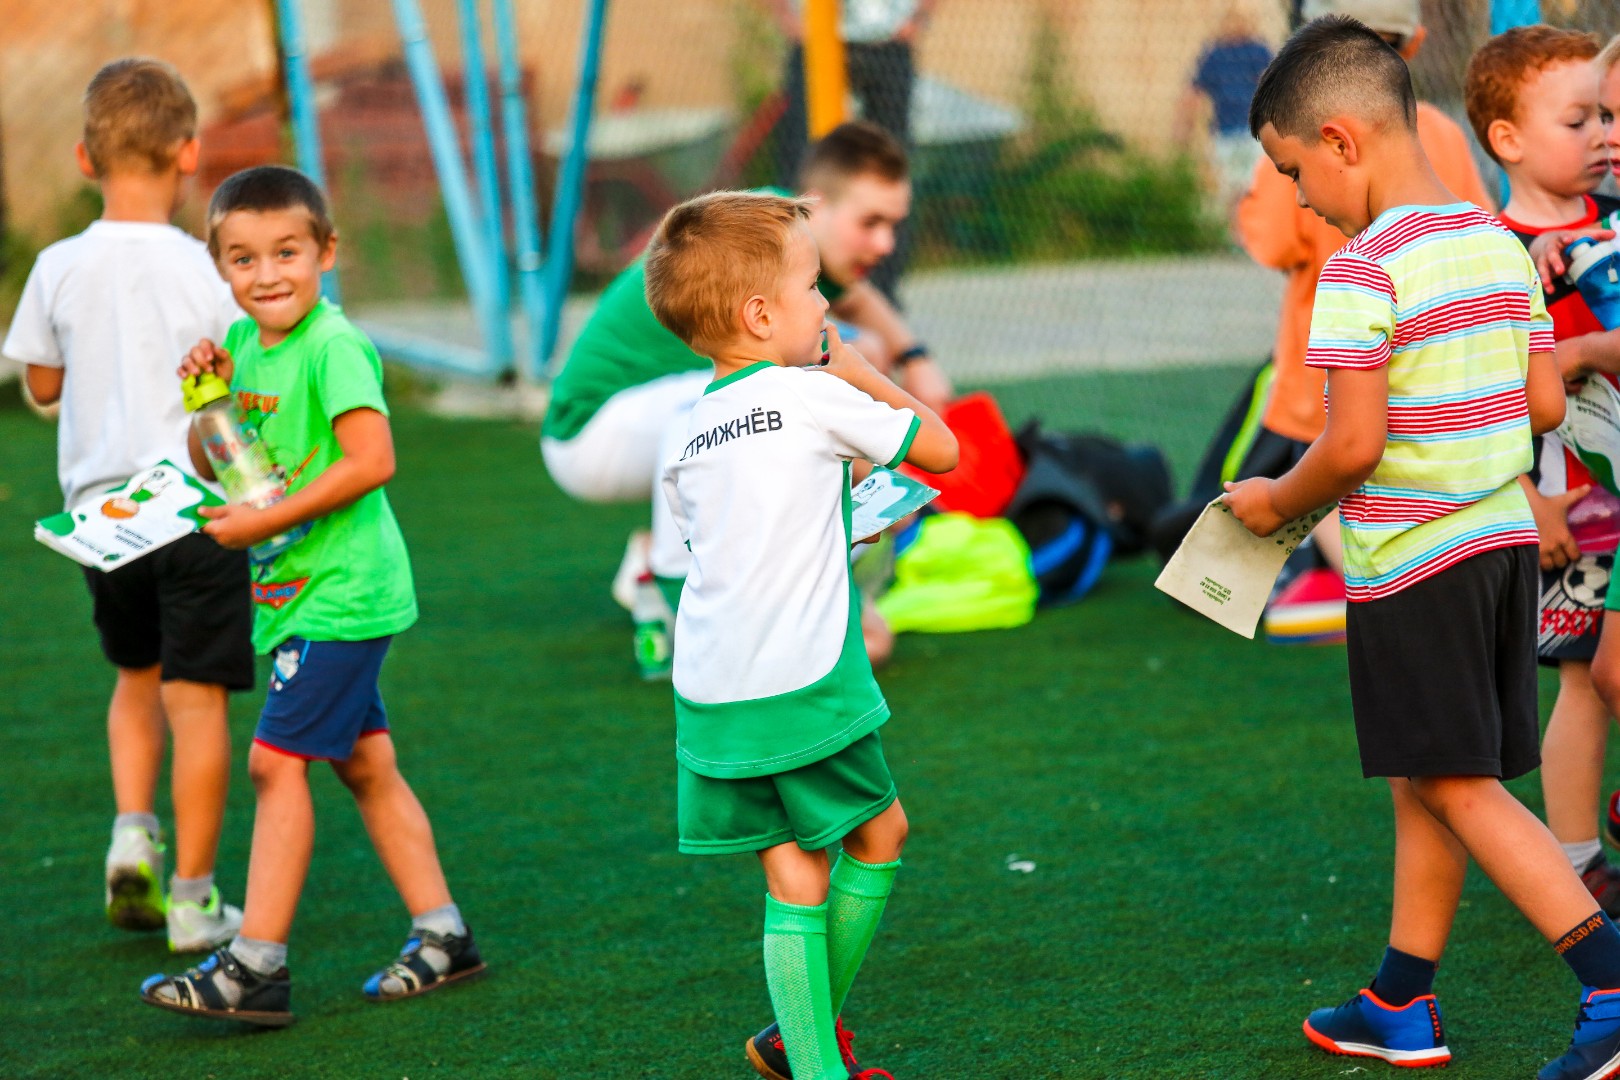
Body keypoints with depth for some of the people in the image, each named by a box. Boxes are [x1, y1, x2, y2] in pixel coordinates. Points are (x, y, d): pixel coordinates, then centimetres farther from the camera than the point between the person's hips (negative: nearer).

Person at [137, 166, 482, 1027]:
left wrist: (263, 522, -21)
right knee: (364, 763, 14)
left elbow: (371, 461, -25)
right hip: (300, 590, 9)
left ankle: (256, 965, -9)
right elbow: (208, 469, 18)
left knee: (276, 759, -10)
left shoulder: (332, 347, -16)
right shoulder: (245, 342, 9)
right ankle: (443, 936, 22)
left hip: (340, 590, -9)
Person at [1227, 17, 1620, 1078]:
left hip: (1410, 561, -8)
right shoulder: (1500, 245, 7)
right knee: (1421, 780, 16)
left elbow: (1352, 445, -20)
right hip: (1504, 538, 8)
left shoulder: (1362, 272, -17)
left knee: (1459, 785, -3)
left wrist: (1276, 501, -2)